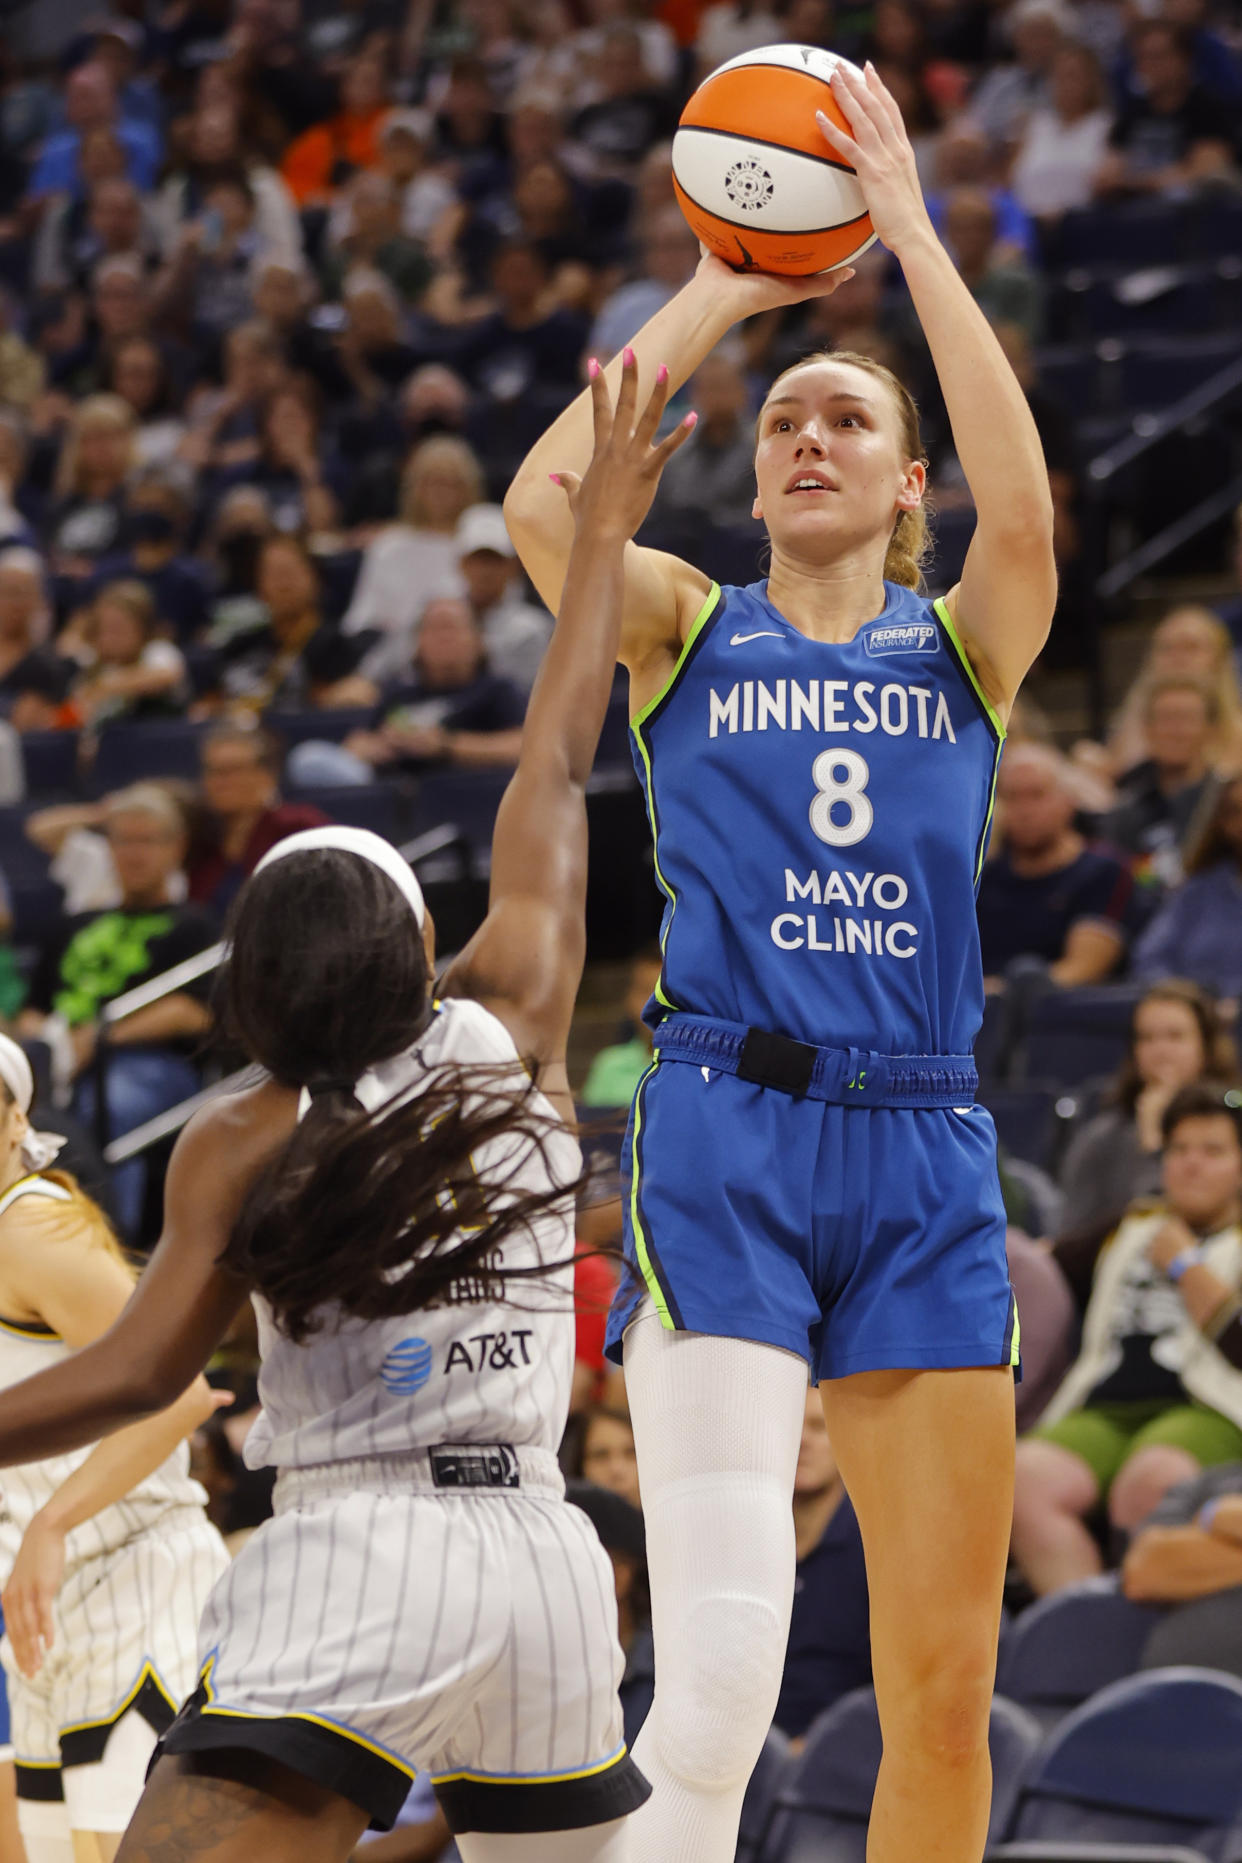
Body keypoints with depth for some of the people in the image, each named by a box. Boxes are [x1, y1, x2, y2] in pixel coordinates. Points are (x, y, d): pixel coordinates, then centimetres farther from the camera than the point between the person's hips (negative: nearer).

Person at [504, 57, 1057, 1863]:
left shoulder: (963, 644, 13)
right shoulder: (685, 628, 11)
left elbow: (1021, 516, -8)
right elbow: (539, 506, -8)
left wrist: (914, 238, -6)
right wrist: (713, 300, -2)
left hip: (923, 1158, 2)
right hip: (726, 1139, -2)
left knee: (947, 1686, 3)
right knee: (726, 1646, -19)